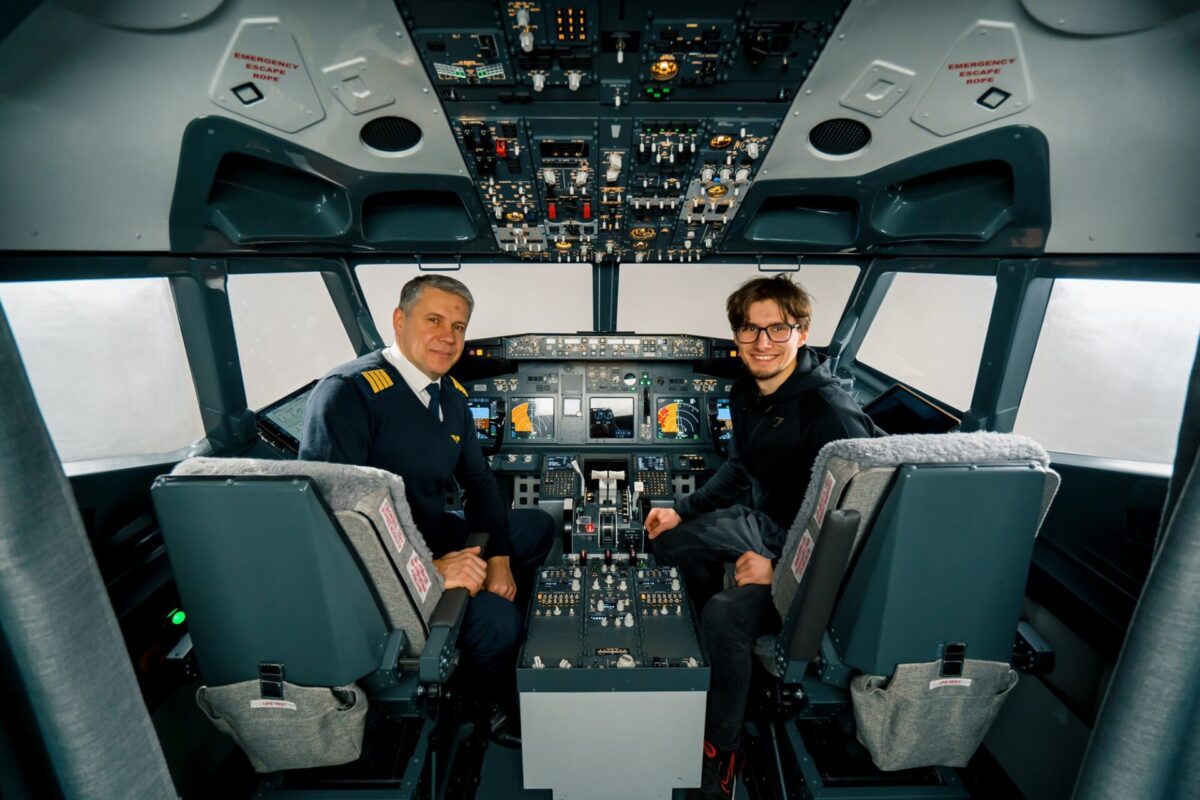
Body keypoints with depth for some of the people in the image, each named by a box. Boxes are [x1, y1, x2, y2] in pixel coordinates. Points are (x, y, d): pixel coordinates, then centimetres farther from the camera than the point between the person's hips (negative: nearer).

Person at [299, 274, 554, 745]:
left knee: (539, 527, 15)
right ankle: (501, 703, 12)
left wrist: (498, 556, -3)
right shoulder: (349, 392, -22)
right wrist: (427, 569, -33)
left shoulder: (451, 396, 3)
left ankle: (509, 649, 24)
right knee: (495, 619, -24)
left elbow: (478, 481, 9)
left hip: (438, 535, 9)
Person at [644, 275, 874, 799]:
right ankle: (705, 648, 30)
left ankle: (721, 751, -2)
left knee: (724, 615, -29)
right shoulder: (746, 393, -2)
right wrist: (683, 511, 5)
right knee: (670, 540, 11)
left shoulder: (831, 413, -27)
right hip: (765, 522, 9)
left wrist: (781, 568, -27)